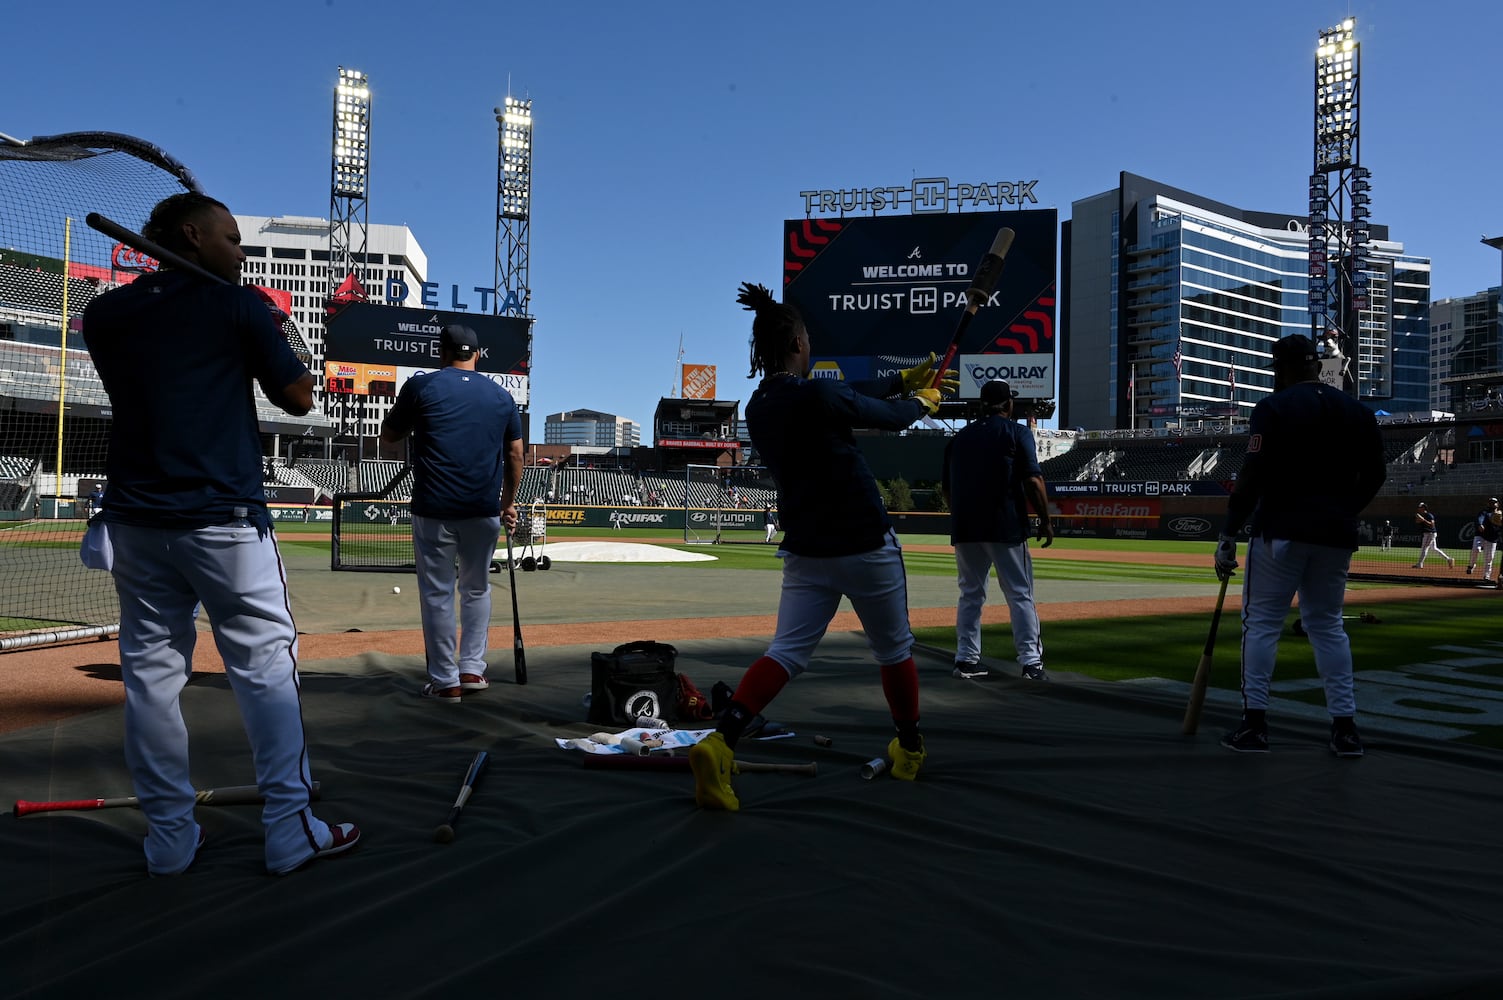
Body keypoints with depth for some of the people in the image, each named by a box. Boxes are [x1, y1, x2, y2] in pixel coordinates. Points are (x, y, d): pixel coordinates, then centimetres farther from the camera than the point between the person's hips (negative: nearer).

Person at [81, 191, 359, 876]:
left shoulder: (104, 315, 11)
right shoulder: (237, 306, -3)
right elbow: (299, 398, 0)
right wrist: (264, 337, 15)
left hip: (135, 521, 5)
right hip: (222, 518, -5)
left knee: (149, 672, 8)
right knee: (264, 665, 0)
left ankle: (169, 837, 15)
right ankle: (289, 830, 3)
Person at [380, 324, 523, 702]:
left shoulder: (421, 386, 0)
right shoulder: (501, 395, 8)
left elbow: (388, 436, 9)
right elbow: (515, 452, 10)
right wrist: (509, 502, 19)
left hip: (434, 508, -2)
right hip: (485, 510, 3)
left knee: (437, 593, 5)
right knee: (477, 589, 18)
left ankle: (445, 681, 8)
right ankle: (472, 670, 19)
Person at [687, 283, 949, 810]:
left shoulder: (758, 407, 6)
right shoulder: (818, 396, -17)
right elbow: (892, 417, -1)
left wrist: (904, 377, 27)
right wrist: (922, 401, 22)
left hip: (805, 553, 5)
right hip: (867, 546, -5)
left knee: (786, 651, 1)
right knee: (894, 649, 15)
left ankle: (721, 742, -19)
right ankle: (909, 750, 33)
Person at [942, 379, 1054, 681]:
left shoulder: (959, 437, 13)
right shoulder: (1017, 432, -1)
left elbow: (945, 487, 13)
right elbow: (1033, 480, -11)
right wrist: (1045, 520, -4)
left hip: (965, 529, 5)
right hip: (1005, 528, -4)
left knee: (970, 594, 13)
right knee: (1020, 594, 1)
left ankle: (966, 659, 13)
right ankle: (1031, 662, -1)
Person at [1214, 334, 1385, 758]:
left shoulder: (1272, 407, -7)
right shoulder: (1357, 410, 10)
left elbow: (1254, 476, -15)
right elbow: (1374, 474, 11)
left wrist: (1229, 533, -13)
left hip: (1280, 530, -5)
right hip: (1336, 534, 5)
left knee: (1261, 622, 2)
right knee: (1327, 624, 13)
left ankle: (1254, 724, 0)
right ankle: (1345, 728, 11)